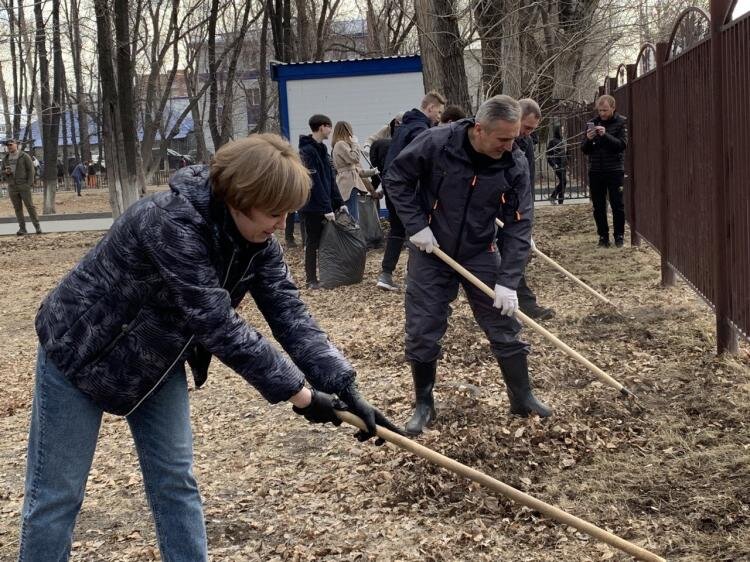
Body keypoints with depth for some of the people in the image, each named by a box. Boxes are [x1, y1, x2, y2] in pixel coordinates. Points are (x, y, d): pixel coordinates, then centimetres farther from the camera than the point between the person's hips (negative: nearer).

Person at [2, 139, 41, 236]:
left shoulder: (25, 156, -3)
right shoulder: (5, 159, 11)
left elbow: (31, 170, -6)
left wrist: (29, 184, -14)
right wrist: (6, 172, -9)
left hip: (24, 186, -4)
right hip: (12, 188, 4)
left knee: (30, 206, -5)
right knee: (17, 208, 3)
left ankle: (37, 227, 2)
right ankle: (22, 228, 5)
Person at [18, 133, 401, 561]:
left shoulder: (257, 241, -11)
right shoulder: (171, 223, -35)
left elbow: (290, 314, -12)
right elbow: (218, 325, -36)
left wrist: (345, 386, -23)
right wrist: (297, 392, -30)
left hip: (157, 362, 7)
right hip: (80, 353, -7)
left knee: (175, 482, 7)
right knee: (57, 493, 2)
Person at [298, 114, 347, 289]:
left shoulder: (322, 149, 13)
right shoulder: (307, 151, -16)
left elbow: (330, 178, 14)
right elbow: (314, 183, -20)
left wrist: (339, 202, 8)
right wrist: (327, 208, -21)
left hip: (325, 206, 8)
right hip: (312, 207, -8)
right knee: (313, 244, 0)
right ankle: (311, 280, 8)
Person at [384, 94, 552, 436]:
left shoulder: (515, 164, -16)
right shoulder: (436, 144, -22)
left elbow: (519, 226, -13)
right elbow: (395, 178, -8)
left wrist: (507, 282, -20)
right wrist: (416, 225, -17)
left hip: (480, 254, 2)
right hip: (430, 254, -1)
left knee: (504, 327, 5)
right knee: (422, 332, 2)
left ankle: (522, 398, 22)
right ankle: (424, 405, 19)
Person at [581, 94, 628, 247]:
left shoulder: (621, 122, -1)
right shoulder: (592, 123, 9)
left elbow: (622, 145, -13)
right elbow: (584, 150, 9)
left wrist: (605, 135, -25)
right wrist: (588, 140, -13)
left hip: (614, 170, -3)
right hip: (595, 171, 3)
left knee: (617, 205, 0)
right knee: (598, 207, 5)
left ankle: (619, 235, 11)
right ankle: (603, 236, 14)